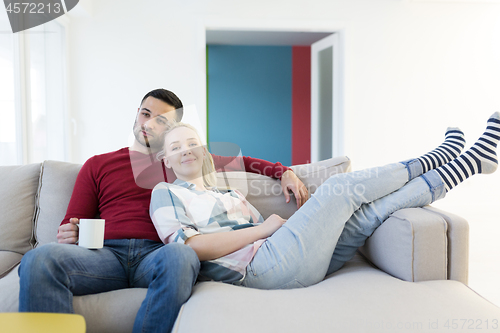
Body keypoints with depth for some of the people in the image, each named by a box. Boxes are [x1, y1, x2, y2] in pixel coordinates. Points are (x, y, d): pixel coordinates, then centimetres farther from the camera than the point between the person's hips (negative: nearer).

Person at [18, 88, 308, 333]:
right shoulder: (97, 165, 25)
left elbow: (242, 162, 31)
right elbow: (71, 224, 22)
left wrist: (284, 172, 15)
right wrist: (68, 234, -3)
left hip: (157, 255, 0)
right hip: (107, 253, 1)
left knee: (181, 255, -40)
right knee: (39, 260, -32)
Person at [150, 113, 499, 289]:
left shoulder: (229, 194, 29)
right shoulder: (166, 193, 6)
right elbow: (190, 247, -12)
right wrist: (264, 228, -7)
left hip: (284, 265, 8)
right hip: (263, 268, -8)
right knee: (343, 186, -12)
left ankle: (461, 165, 8)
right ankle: (438, 159, 6)